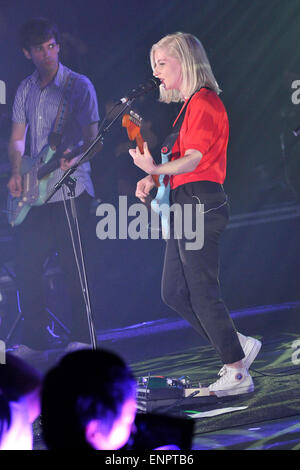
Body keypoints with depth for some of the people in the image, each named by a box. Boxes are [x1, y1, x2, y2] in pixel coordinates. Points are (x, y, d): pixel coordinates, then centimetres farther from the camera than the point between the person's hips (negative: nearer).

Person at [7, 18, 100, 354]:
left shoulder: (78, 86, -3)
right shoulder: (25, 90, 13)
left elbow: (91, 135, -7)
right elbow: (17, 138, 13)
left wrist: (75, 157, -27)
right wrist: (16, 173, -4)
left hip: (70, 190, -5)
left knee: (72, 264, -6)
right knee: (26, 263, 5)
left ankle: (81, 337, 3)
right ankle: (35, 339, 15)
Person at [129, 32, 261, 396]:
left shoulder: (203, 102, -11)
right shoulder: (188, 105, 19)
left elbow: (193, 159, -21)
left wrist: (156, 168, -38)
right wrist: (152, 180, 5)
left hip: (199, 202, -10)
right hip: (183, 205, 10)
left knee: (202, 292, -8)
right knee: (174, 293, 9)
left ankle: (237, 373, -1)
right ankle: (239, 346, 15)